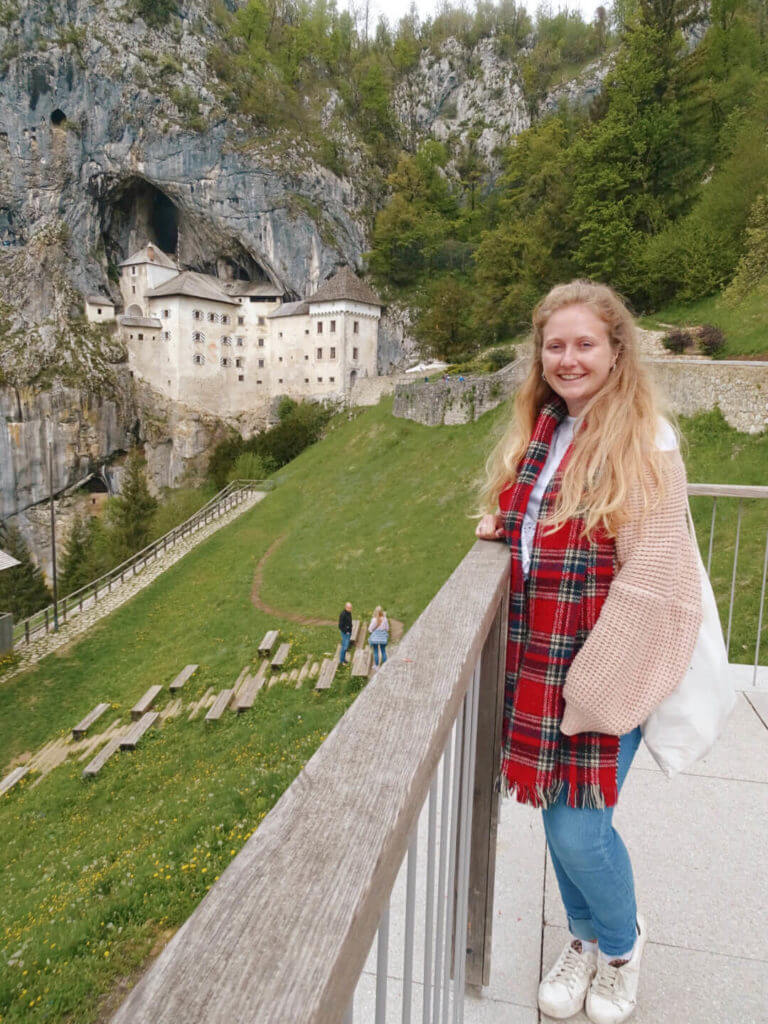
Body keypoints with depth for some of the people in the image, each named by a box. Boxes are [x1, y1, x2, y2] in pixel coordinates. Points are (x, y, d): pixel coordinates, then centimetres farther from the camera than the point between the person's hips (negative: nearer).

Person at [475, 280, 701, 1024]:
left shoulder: (643, 445, -15)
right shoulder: (537, 432, 6)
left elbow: (650, 579, -18)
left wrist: (595, 685, -17)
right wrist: (502, 526, 1)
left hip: (605, 667, -6)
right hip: (538, 661, 6)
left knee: (579, 828, 1)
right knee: (556, 813, 17)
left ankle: (621, 942, 36)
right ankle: (584, 940, 45)